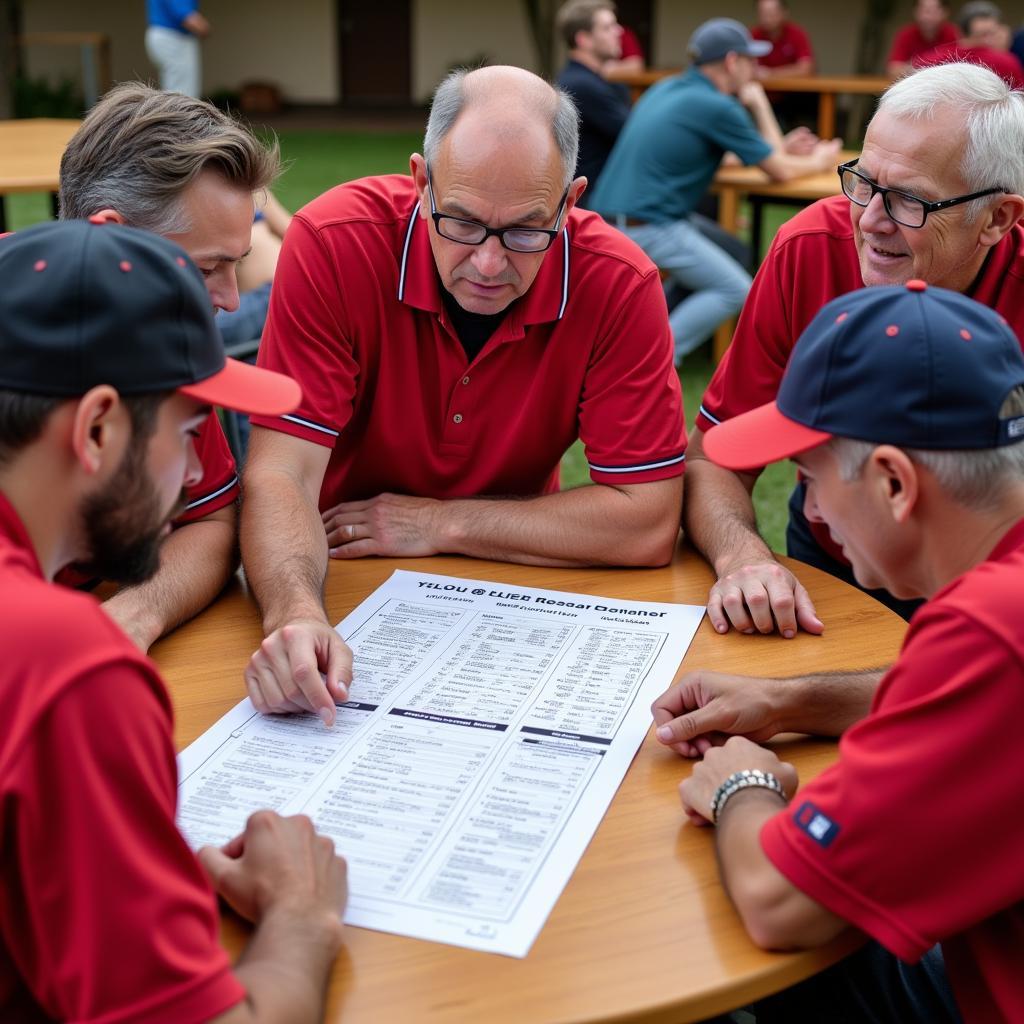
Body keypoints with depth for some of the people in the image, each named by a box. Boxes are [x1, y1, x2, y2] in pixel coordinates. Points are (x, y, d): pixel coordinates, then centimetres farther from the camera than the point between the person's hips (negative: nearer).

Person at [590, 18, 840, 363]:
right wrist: (816, 162, 17)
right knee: (735, 292, 0)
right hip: (648, 226, -9)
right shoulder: (717, 106, -11)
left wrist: (783, 149, 24)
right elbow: (780, 171, -3)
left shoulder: (665, 89, 14)